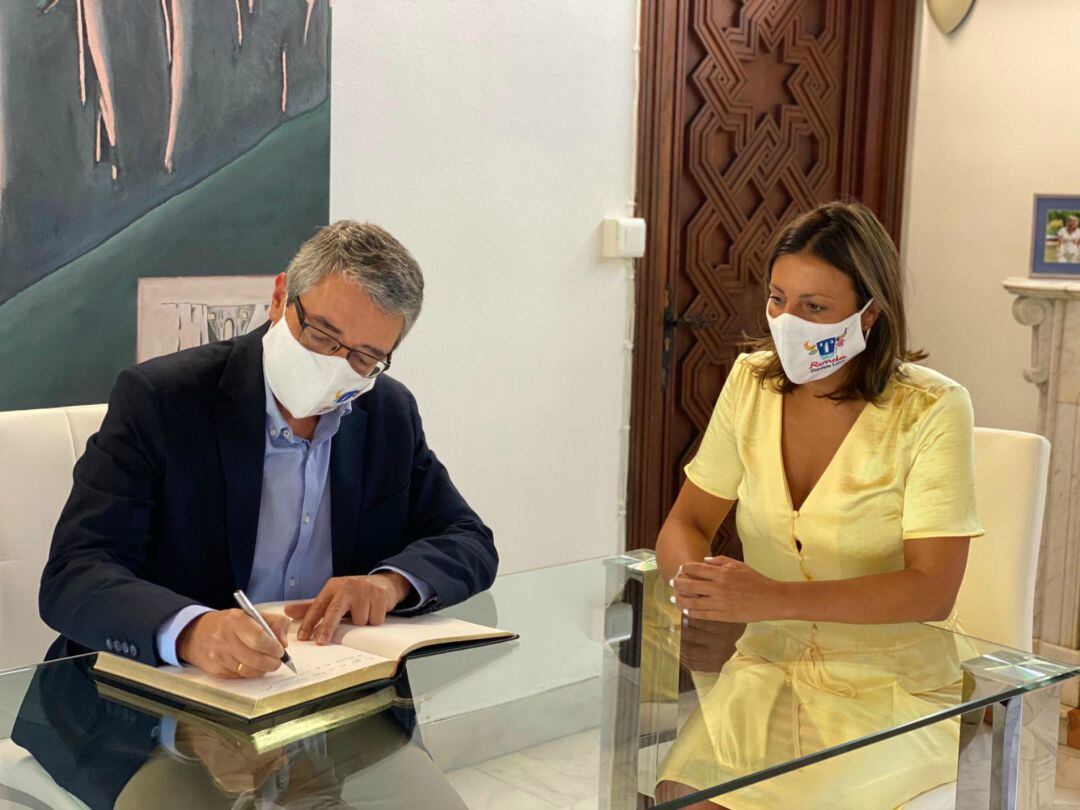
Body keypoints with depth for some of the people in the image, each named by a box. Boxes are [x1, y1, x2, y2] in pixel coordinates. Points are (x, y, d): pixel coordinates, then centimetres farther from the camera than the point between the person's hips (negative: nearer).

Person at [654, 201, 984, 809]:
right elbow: (686, 523, 7)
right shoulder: (752, 382, 3)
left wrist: (774, 598, -30)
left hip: (892, 685, -3)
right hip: (768, 666, 3)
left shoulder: (932, 410, -11)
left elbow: (933, 590, -18)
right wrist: (691, 575, -19)